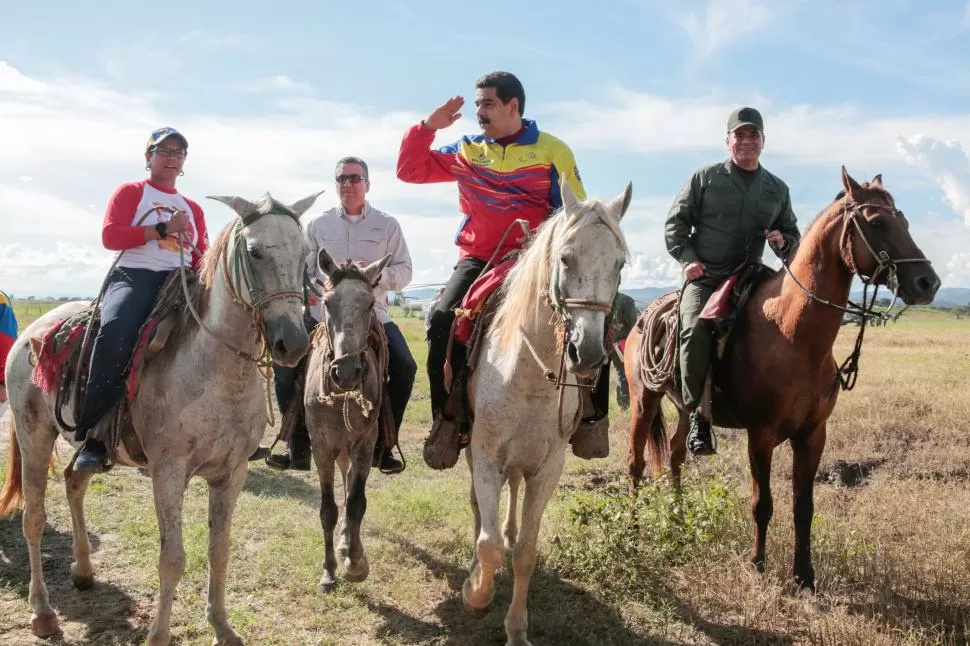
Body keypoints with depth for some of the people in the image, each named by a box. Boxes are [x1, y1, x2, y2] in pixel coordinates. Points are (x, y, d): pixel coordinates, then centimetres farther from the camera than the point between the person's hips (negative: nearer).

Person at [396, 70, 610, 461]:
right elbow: (409, 171, 11)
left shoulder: (552, 151, 4)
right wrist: (429, 127, -2)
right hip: (479, 259, 2)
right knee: (442, 318, -23)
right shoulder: (467, 152, 10)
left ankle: (592, 411, -1)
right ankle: (446, 415, -10)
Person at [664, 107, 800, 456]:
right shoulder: (705, 178, 6)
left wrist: (784, 242, 0)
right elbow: (675, 223, 6)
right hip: (704, 277, -4)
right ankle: (698, 413, -25)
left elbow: (793, 237, 24)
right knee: (696, 328, -31)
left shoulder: (777, 189, 16)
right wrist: (687, 258, -9)